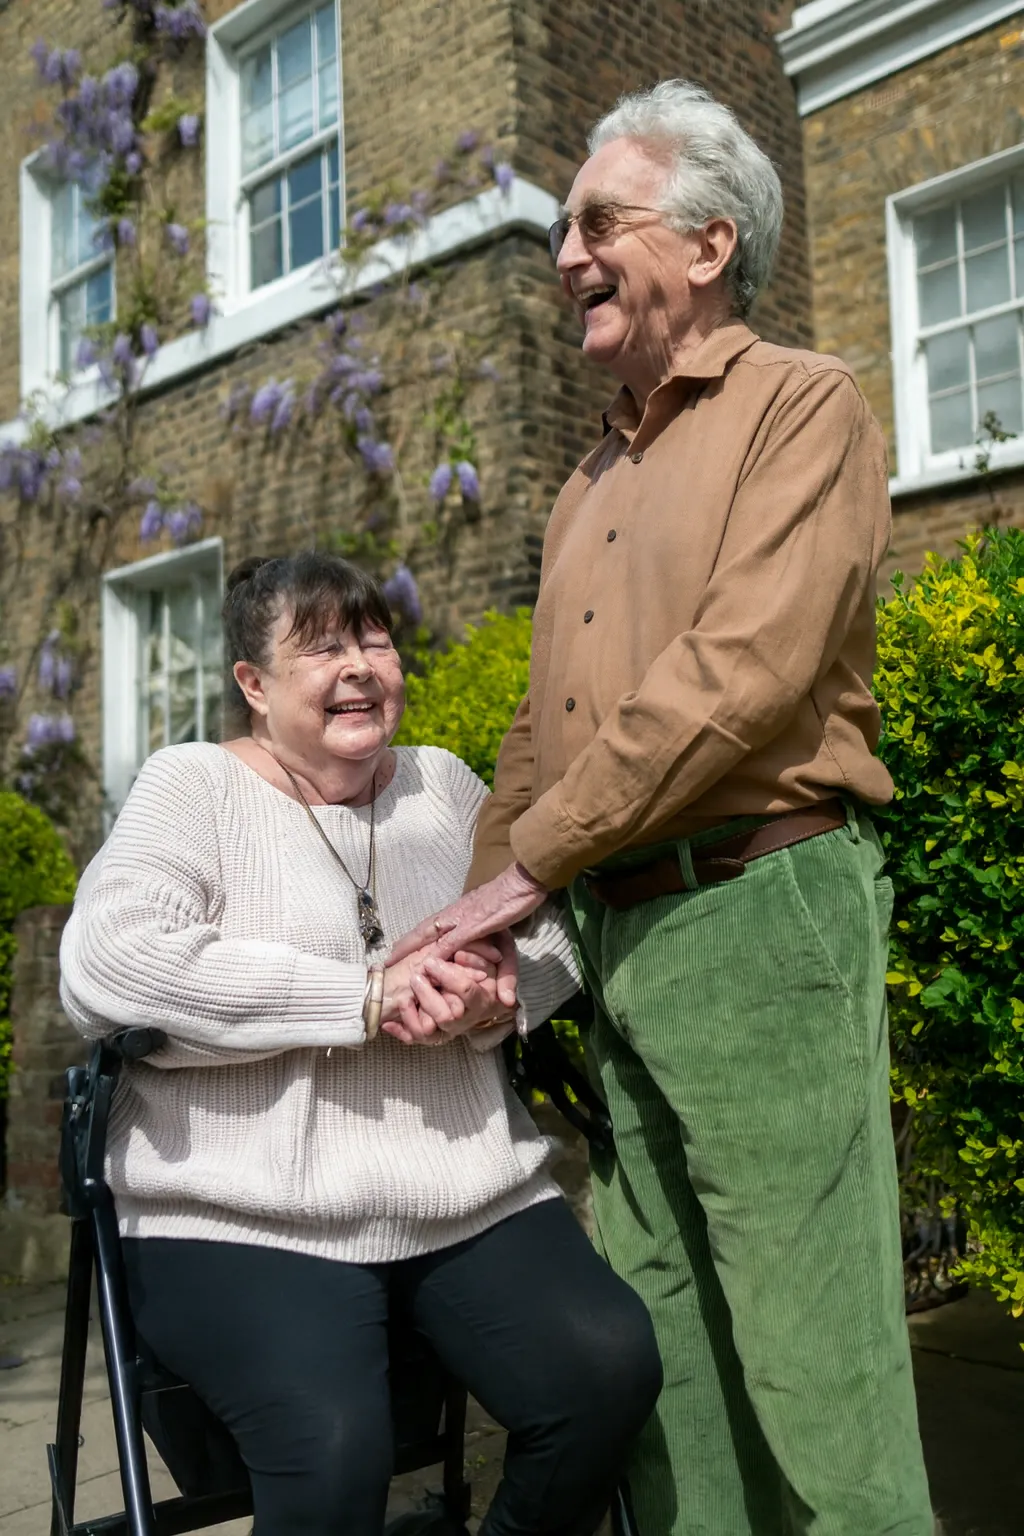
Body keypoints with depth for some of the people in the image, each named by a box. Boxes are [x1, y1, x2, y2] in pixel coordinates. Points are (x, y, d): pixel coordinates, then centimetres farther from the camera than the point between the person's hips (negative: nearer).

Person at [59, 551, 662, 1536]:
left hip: (476, 1197, 5)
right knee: (332, 1450, -30)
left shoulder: (445, 784, 17)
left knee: (608, 1370, -19)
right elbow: (105, 966, -14)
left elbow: (552, 935, 15)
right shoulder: (193, 785, 3)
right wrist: (365, 998, -15)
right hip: (247, 1221, -4)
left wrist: (500, 994, -10)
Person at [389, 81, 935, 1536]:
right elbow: (540, 733, 18)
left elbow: (746, 670, -15)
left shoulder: (802, 405, -1)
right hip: (619, 932, 8)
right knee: (658, 1334, 13)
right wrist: (479, 925, 5)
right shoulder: (592, 486, 21)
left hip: (761, 910, -7)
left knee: (807, 1344, -2)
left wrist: (529, 861, -12)